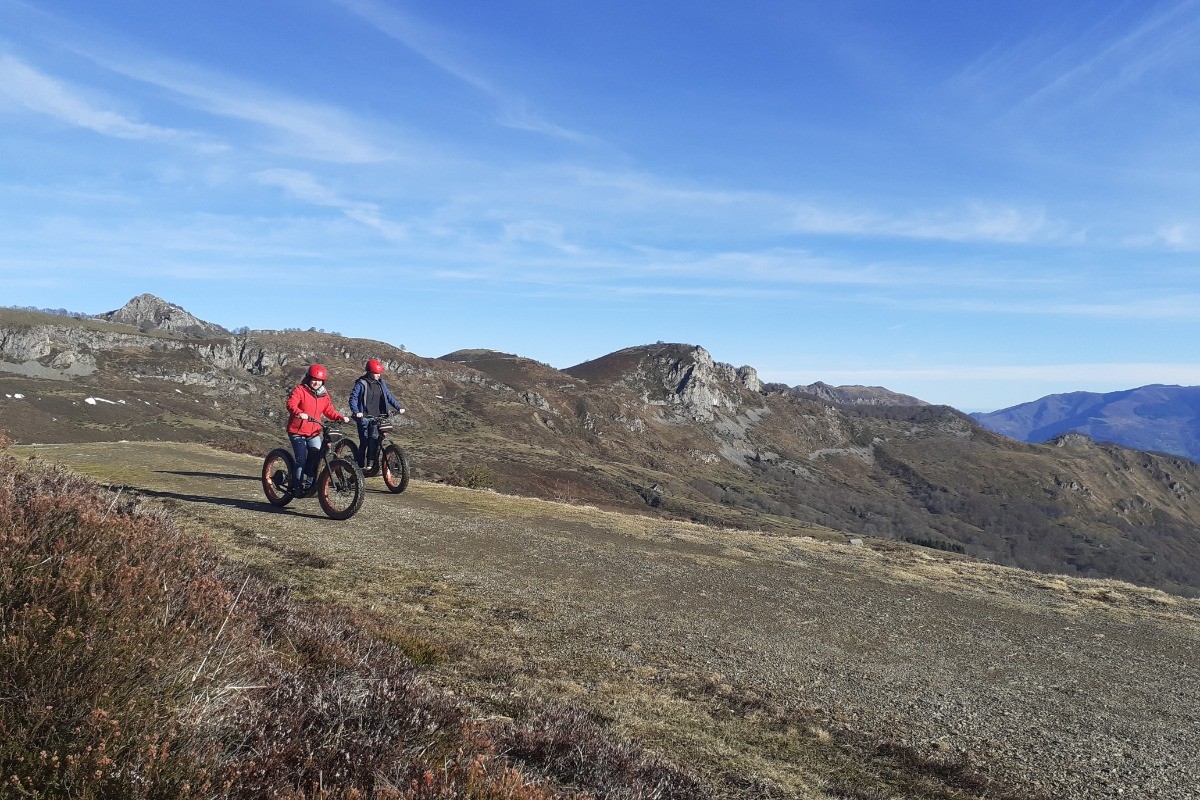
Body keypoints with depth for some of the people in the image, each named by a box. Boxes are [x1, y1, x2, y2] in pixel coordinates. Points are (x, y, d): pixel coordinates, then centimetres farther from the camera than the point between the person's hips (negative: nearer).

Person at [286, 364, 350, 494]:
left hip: (314, 433, 5)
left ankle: (308, 484, 3)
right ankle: (297, 486, 4)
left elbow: (329, 410, 8)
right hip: (297, 431, -5)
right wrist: (299, 413, -43)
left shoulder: (324, 394, 10)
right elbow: (291, 404, -23)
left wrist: (341, 418, -10)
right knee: (302, 459, -11)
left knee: (316, 456, -10)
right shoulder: (299, 390, -7)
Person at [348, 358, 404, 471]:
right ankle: (361, 466, 7)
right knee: (364, 442, -4)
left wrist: (399, 407, 3)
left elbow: (389, 396, 16)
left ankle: (371, 463, -7)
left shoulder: (381, 383, 12)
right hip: (364, 418, -3)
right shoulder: (361, 384, -3)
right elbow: (353, 398, -7)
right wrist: (356, 411, -23)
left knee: (374, 437, -17)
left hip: (377, 418, 3)